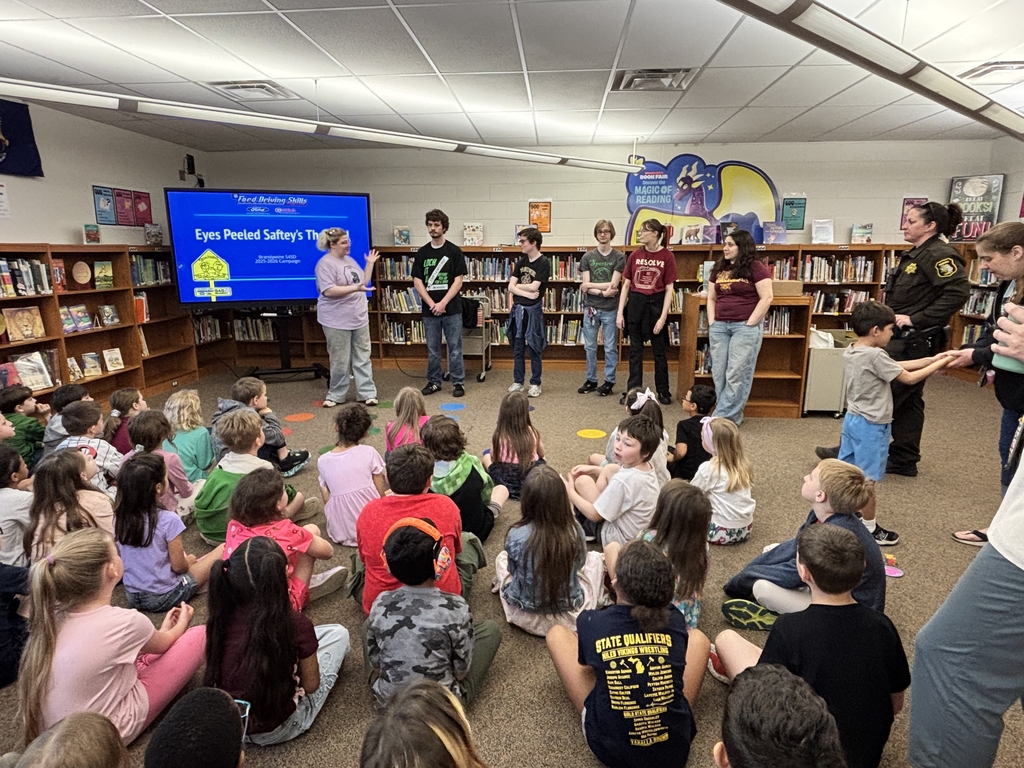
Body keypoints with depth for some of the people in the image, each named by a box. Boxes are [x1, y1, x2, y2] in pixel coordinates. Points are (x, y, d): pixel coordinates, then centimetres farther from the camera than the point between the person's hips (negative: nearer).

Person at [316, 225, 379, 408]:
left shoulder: (350, 260, 14)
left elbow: (363, 282, 18)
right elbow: (328, 291, -22)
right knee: (340, 361, 1)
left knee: (363, 357, 7)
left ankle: (367, 393, 13)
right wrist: (354, 288, -27)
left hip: (359, 318, 7)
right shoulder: (326, 263, -12)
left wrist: (370, 263, 12)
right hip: (337, 321, -7)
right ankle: (335, 395, 16)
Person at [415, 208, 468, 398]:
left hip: (452, 309, -3)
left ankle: (458, 382, 12)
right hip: (429, 310, 3)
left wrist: (443, 303, -14)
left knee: (455, 347, 3)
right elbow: (417, 282, 2)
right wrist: (432, 304, -10)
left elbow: (458, 281, -6)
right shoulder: (422, 253, 6)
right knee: (432, 349, 11)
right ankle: (434, 382, 22)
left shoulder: (454, 251, -2)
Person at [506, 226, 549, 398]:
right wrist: (526, 293, -12)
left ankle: (535, 384, 13)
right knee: (518, 349, 11)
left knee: (534, 350, 3)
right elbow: (511, 287, 3)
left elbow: (534, 287, -15)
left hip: (533, 310, -6)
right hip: (517, 310, 6)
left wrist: (517, 286, 0)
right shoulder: (521, 262, 10)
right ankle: (518, 382, 21)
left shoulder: (544, 263, -8)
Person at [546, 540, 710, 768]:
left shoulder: (591, 623, -19)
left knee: (557, 634, 13)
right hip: (675, 748, 2)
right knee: (697, 636, 17)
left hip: (610, 749, -1)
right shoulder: (675, 621, -15)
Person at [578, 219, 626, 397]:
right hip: (591, 308, 2)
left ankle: (609, 381, 15)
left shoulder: (619, 257, -1)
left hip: (610, 309, -2)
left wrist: (590, 285, -5)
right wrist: (603, 292, -14)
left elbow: (614, 284, -9)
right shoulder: (588, 257, 4)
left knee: (610, 347, 4)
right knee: (590, 346, 9)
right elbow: (585, 286, -2)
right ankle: (591, 380, 21)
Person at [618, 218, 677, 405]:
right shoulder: (635, 255, 2)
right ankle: (633, 391, 17)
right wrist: (620, 312, 0)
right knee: (635, 350, 9)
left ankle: (663, 392, 21)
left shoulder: (667, 256, -6)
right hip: (635, 304, 3)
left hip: (656, 305, -2)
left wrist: (663, 317, -12)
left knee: (659, 351, 9)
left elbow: (669, 289, -6)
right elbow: (626, 285, 5)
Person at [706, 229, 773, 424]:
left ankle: (723, 417, 1)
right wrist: (711, 322, 5)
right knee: (719, 373, 6)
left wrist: (750, 324, -11)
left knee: (737, 374, -4)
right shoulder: (719, 268, 14)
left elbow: (767, 297, -10)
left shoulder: (756, 267, -5)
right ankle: (732, 414, 18)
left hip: (746, 327, -6)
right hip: (719, 326, 6)